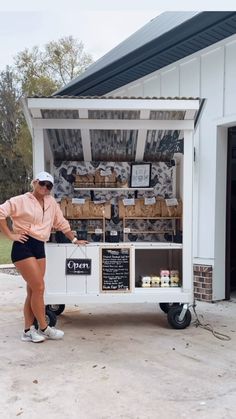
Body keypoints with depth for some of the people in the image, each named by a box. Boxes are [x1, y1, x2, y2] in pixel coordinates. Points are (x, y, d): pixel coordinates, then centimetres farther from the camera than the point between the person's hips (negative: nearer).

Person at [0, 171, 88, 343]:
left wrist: (74, 240, 20)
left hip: (39, 248, 6)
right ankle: (44, 328, 6)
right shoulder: (21, 201, -6)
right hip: (24, 247, -6)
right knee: (39, 288, -7)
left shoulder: (51, 202, 12)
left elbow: (61, 223, 19)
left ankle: (28, 330, 16)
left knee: (33, 291, 8)